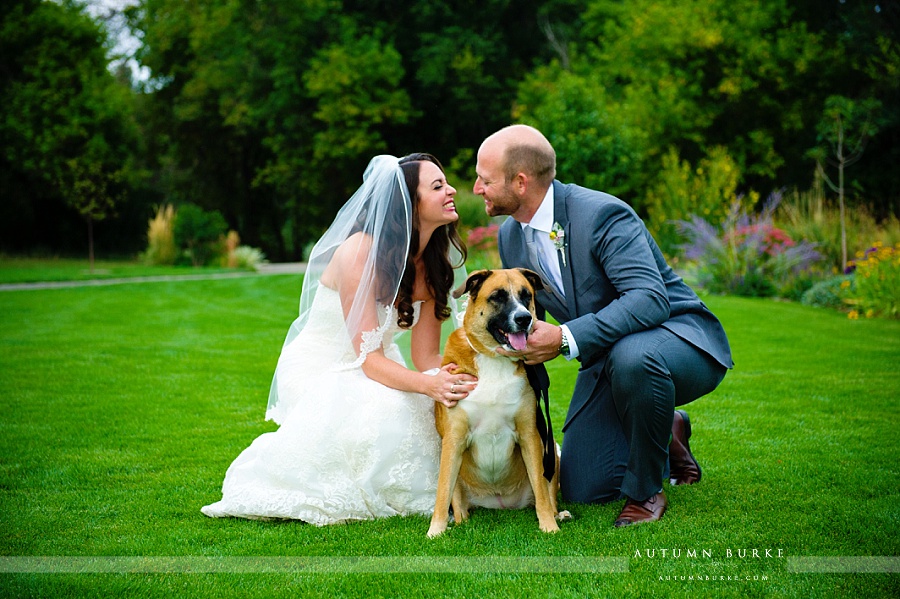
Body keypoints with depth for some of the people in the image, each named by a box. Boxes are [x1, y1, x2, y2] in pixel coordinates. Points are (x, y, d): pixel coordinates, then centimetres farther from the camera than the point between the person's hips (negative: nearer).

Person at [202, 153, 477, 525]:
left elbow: (426, 356, -7)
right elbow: (369, 358, -28)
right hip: (319, 370, -6)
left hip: (378, 369, 6)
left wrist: (452, 380, -30)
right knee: (385, 410, -37)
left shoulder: (432, 263, -5)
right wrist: (427, 384, -46)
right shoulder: (360, 252, -25)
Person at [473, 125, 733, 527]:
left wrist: (566, 339, -41)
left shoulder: (602, 214, -25)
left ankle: (645, 490, -18)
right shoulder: (510, 235, 0)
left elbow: (651, 300, -36)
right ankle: (666, 433, 27)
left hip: (676, 335, -7)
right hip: (607, 359, 7)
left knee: (630, 356, -42)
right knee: (582, 489, -1)